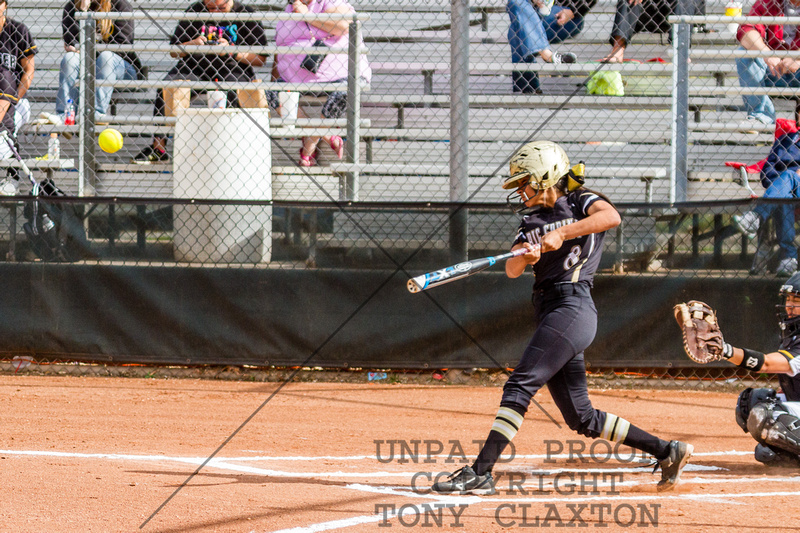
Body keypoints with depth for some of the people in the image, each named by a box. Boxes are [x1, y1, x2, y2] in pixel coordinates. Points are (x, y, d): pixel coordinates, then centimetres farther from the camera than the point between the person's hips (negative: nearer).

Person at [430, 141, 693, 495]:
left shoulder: (580, 201, 3)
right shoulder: (531, 220, 22)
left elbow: (611, 216, -20)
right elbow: (512, 270, 8)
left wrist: (562, 233, -23)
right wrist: (525, 257, -14)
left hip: (573, 304, -9)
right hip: (550, 313, 9)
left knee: (520, 386, -18)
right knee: (581, 419, 8)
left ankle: (480, 473, -23)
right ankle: (667, 452, 16)